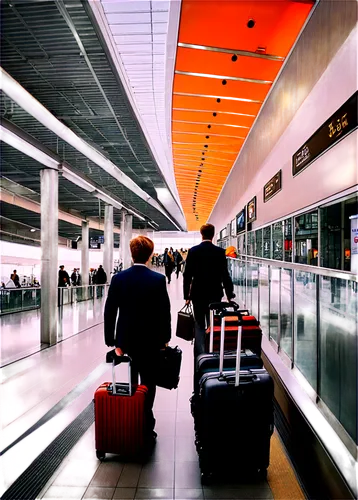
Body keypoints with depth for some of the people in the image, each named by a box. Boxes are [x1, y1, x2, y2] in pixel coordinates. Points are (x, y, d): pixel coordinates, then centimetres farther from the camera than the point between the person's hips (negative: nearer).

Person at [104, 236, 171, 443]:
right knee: (148, 385, 12)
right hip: (150, 341, -2)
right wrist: (165, 338, 5)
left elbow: (110, 312, -5)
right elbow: (164, 312, -8)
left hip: (125, 340, 2)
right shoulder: (158, 279, -12)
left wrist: (112, 341, 2)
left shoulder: (118, 278, -6)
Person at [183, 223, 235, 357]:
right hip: (215, 294, 0)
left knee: (200, 325, 9)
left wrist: (187, 295, 3)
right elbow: (225, 275, -6)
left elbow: (187, 275, -4)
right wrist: (230, 294, 4)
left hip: (198, 294, 0)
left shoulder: (193, 251, -4)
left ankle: (200, 354, 8)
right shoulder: (220, 252, -6)